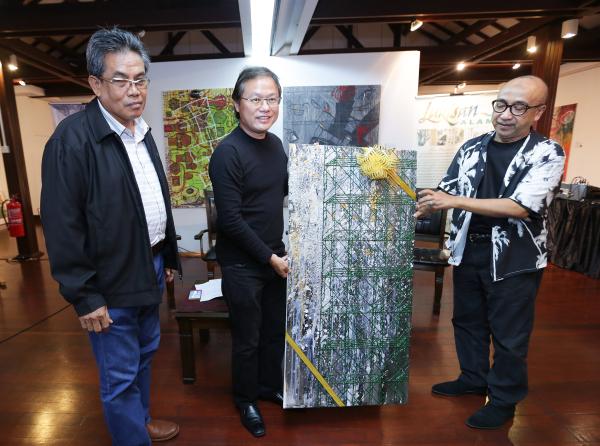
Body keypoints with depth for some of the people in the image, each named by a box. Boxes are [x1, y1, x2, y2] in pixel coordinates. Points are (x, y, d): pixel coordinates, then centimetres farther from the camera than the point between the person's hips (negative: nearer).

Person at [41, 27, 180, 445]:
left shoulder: (142, 132, 7)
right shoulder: (72, 138, -17)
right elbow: (62, 226, -17)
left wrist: (167, 258, 15)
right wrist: (84, 296, -15)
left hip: (150, 266, 8)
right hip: (111, 282, -7)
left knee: (145, 354, 25)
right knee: (120, 376, 10)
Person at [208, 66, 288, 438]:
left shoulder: (275, 144, 4)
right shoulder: (228, 153, -19)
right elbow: (230, 221, -21)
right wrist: (270, 258, -16)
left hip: (275, 258, 7)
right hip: (243, 265, -6)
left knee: (276, 330, 21)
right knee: (248, 339, 12)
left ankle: (271, 386, 45)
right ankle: (246, 399, 38)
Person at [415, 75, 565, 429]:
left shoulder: (548, 153, -9)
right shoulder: (472, 148, 4)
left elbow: (521, 207, -21)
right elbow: (447, 192, 8)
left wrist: (455, 201, -27)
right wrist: (420, 209, -9)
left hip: (514, 258, -4)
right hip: (468, 251, 5)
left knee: (509, 333, 9)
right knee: (468, 320, 18)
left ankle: (504, 400, 31)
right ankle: (473, 379, 40)